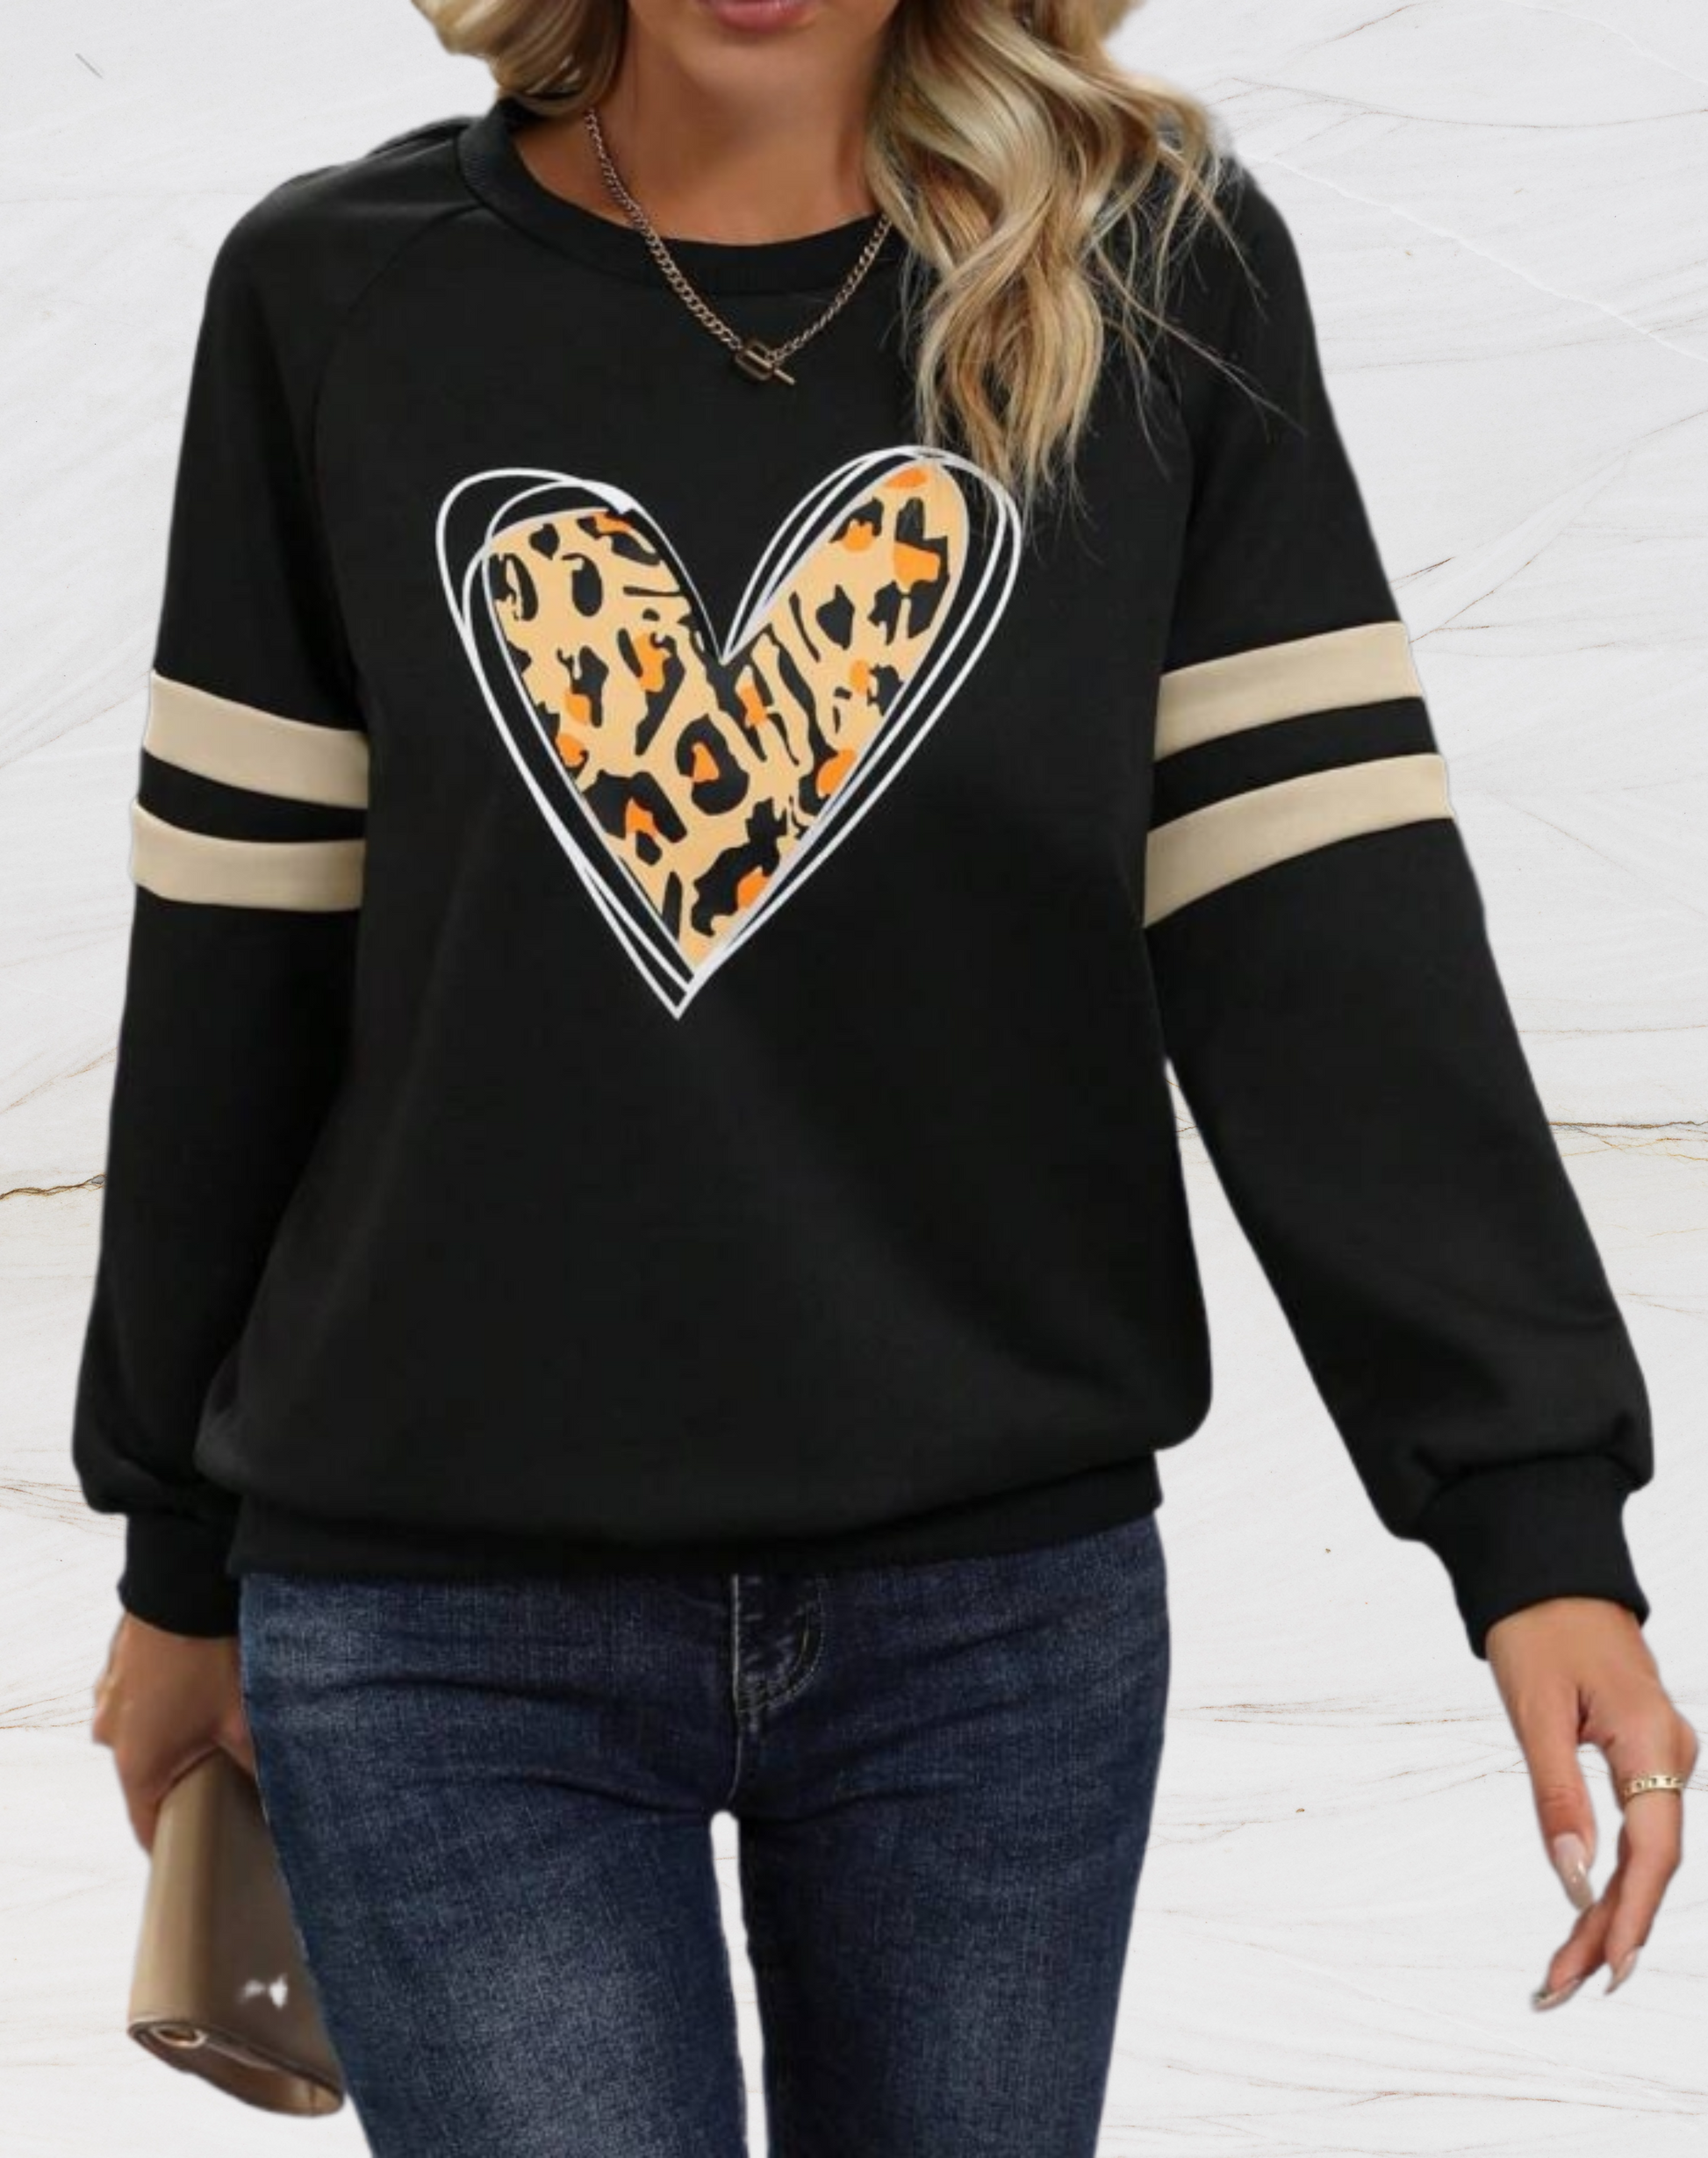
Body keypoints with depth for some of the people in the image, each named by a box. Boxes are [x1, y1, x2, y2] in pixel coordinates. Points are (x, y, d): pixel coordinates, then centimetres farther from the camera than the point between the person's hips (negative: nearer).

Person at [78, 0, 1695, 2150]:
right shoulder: (337, 295, -1)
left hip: (1007, 1601, 1)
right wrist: (182, 1558, 12)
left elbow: (1324, 916, -6)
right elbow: (235, 966, 5)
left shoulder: (1161, 273, -2)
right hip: (443, 1634, 0)